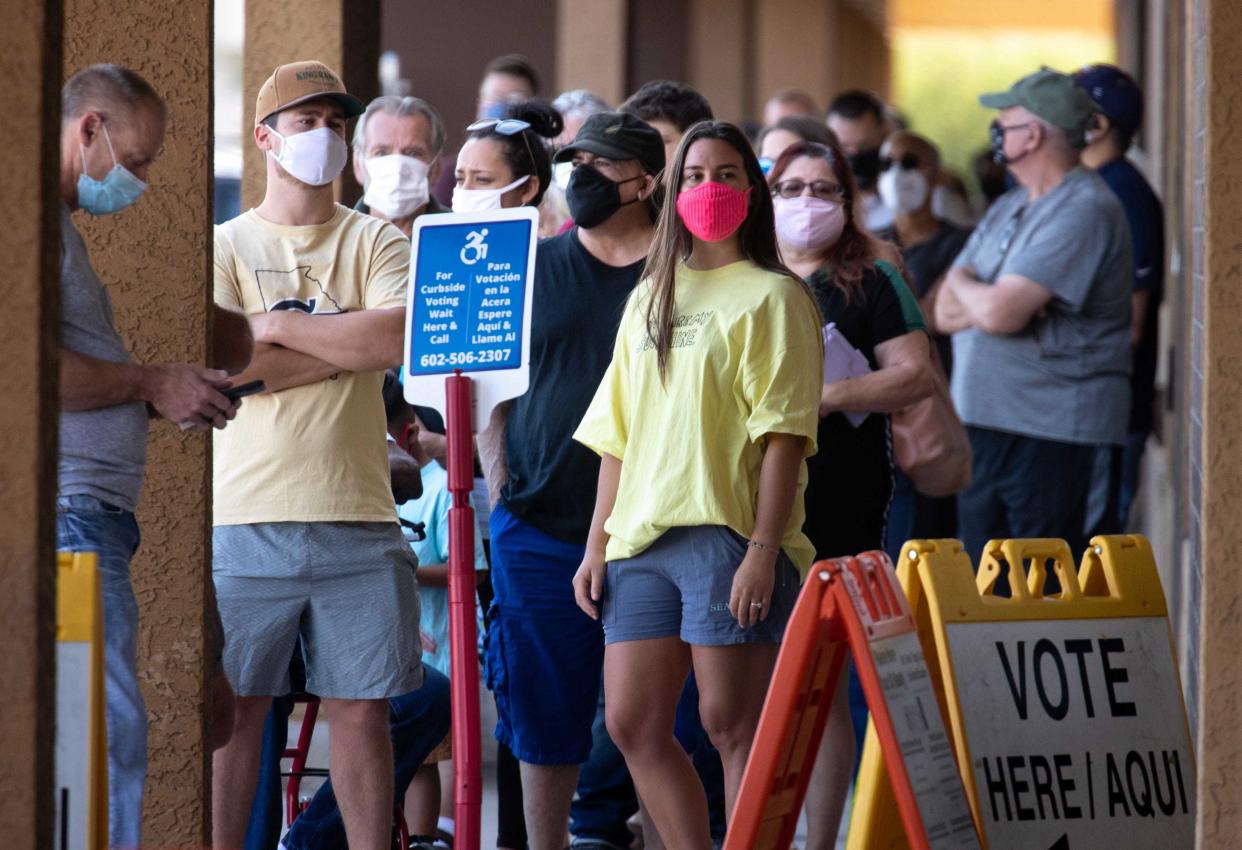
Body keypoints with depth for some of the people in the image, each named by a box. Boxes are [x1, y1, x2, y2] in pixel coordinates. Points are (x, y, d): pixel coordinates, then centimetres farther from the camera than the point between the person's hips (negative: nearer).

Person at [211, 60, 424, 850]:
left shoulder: (376, 242, 9)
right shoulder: (226, 245, 7)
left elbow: (402, 338, -10)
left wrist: (279, 325, -6)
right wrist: (351, 344, -6)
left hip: (357, 517, 1)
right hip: (247, 518, -1)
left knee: (363, 709, 4)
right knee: (236, 708, 2)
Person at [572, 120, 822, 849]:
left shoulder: (771, 297, 0)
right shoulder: (650, 298, 19)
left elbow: (783, 434, -8)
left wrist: (763, 550, -16)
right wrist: (597, 546, 13)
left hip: (728, 534, -6)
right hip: (642, 539, 7)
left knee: (733, 725, -7)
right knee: (634, 725, 3)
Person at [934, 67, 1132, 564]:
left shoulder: (1085, 211, -14)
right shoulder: (1008, 209, 16)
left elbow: (1000, 313, -22)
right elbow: (946, 313, 11)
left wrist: (962, 281, 0)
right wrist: (984, 298, -10)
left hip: (1052, 434, -9)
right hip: (984, 425, 9)